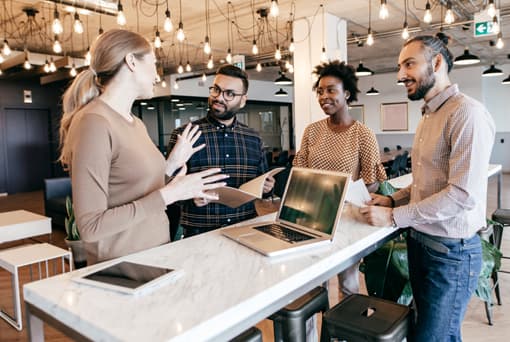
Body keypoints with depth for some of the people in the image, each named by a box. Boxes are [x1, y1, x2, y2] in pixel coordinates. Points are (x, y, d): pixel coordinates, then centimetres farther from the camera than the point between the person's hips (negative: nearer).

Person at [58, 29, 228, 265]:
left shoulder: (137, 124, 7)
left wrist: (172, 164, 6)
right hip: (121, 267, -7)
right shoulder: (94, 123, -18)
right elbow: (90, 227, -22)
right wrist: (168, 194, -23)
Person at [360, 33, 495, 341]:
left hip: (452, 250, -8)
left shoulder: (467, 114, -18)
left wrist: (394, 217, -20)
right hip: (420, 242, 8)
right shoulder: (428, 117, 12)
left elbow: (464, 194, -25)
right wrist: (394, 199, 2)